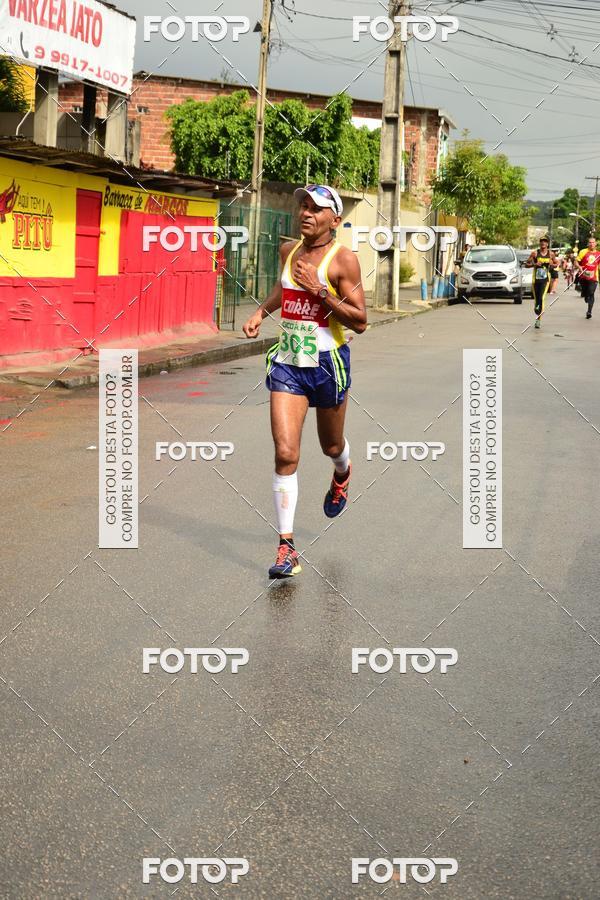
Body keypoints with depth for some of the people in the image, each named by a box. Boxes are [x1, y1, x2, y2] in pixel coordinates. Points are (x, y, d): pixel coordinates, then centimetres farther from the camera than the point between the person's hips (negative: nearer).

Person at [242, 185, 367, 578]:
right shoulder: (289, 250, 6)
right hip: (288, 361, 3)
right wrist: (261, 312, 15)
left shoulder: (343, 259, -11)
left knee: (331, 446, 19)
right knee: (285, 453, -9)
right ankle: (287, 547, -5)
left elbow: (360, 321, -15)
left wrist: (319, 291, -22)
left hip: (328, 363, -3)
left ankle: (342, 473, 58)